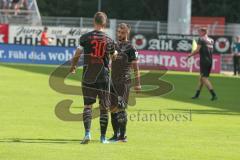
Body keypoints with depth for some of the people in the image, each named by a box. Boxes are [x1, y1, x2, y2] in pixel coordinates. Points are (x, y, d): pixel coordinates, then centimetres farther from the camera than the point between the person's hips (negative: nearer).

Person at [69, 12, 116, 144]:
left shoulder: (85, 38, -4)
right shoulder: (109, 41, 0)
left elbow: (77, 55, 0)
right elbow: (114, 57, 16)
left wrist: (73, 67, 18)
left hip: (88, 77, 0)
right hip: (103, 77, 0)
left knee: (87, 106, 4)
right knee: (104, 108, 8)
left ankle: (87, 133, -13)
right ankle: (103, 137, 11)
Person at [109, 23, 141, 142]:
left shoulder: (130, 48, -5)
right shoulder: (115, 46, 15)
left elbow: (135, 67, -7)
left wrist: (137, 83, -12)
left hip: (124, 82, -7)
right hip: (113, 81, 7)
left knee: (121, 108, -10)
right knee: (112, 108, 7)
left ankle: (123, 135, -8)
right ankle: (116, 134, 14)